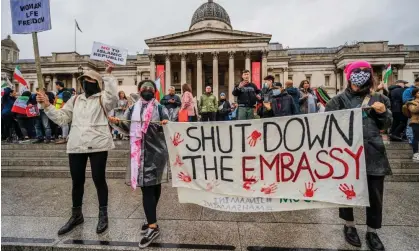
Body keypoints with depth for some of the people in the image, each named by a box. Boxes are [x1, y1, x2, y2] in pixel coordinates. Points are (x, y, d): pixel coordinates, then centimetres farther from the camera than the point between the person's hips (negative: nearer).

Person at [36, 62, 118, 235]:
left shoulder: (102, 99, 1)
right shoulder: (75, 100, 17)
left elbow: (113, 96, -23)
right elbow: (61, 118, 17)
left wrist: (108, 75, -22)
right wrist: (47, 106, 5)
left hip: (98, 145, -5)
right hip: (76, 146, 6)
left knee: (99, 180, 3)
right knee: (77, 181, 15)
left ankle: (103, 215, 22)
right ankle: (76, 215, 35)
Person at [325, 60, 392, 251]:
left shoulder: (379, 99, 10)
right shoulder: (340, 99, 0)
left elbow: (385, 125, 13)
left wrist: (383, 112, -4)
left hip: (373, 152, 3)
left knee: (375, 194, 11)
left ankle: (372, 232, 31)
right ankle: (349, 226, 33)